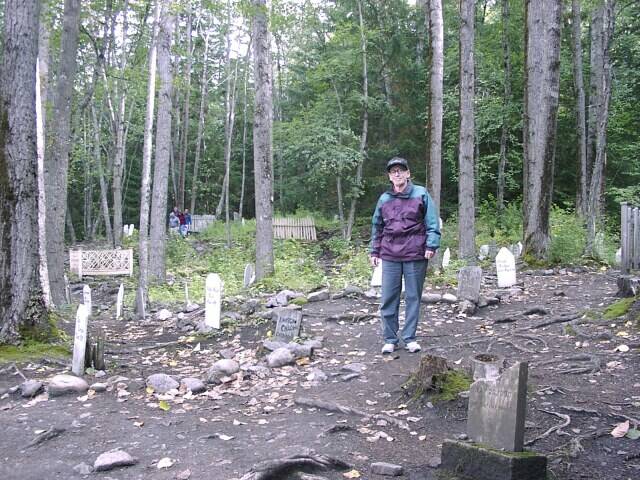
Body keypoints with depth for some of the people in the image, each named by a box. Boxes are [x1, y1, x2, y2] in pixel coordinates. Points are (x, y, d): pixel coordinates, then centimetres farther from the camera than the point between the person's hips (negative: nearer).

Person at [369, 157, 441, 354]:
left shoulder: (421, 194, 3)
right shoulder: (384, 199, 11)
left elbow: (432, 222, -1)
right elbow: (377, 227, 18)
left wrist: (431, 245, -10)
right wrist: (374, 251, 16)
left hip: (415, 255, -2)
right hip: (390, 256, 2)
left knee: (413, 297, 5)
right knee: (388, 298, 1)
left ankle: (410, 338, 15)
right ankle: (390, 339, 11)